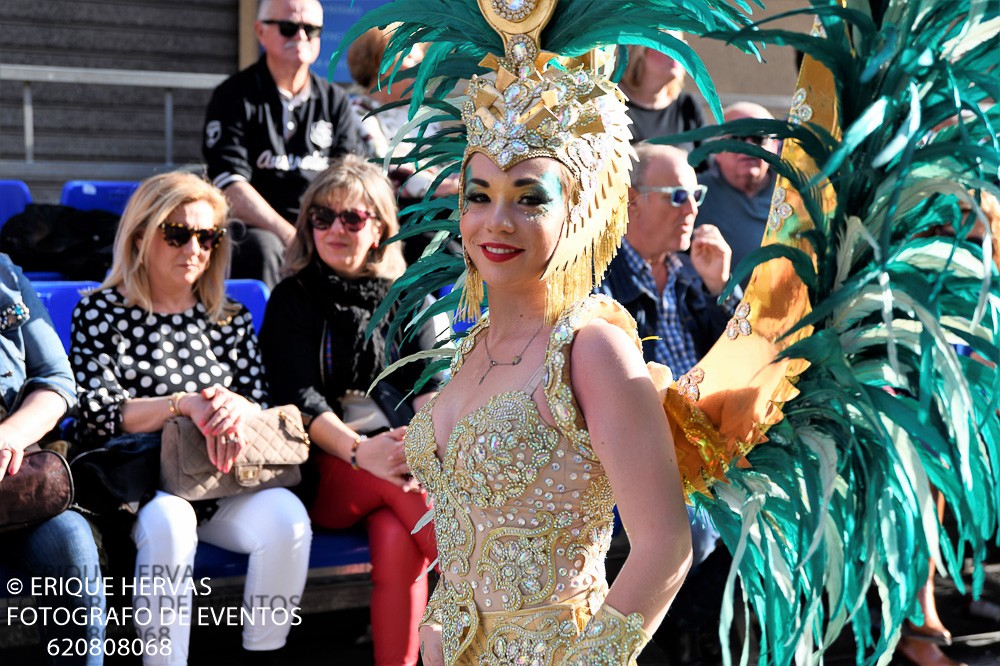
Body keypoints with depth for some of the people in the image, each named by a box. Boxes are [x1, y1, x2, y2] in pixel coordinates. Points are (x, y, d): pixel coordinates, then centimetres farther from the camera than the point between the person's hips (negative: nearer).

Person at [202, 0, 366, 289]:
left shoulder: (334, 100, 16)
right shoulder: (234, 96, 2)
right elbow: (230, 188, -10)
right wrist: (293, 239, -21)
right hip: (255, 230, -4)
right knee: (262, 247, -37)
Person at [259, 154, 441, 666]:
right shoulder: (292, 300, 8)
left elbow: (429, 383, 3)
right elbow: (299, 397, -6)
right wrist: (360, 451, -25)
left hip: (399, 459, 2)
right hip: (328, 473, -1)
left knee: (397, 541, -30)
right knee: (400, 481, -32)